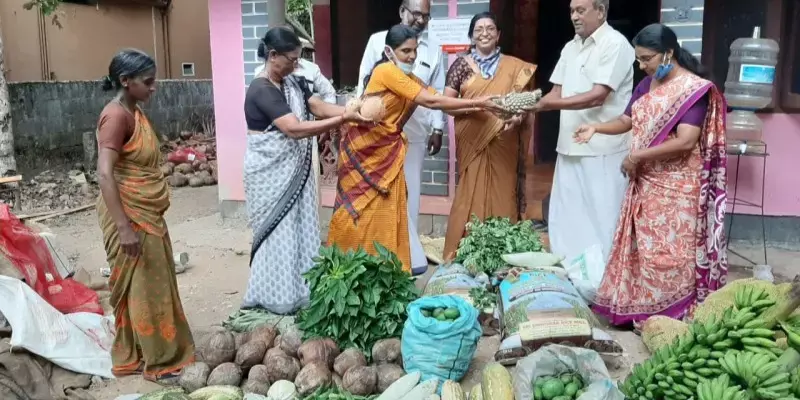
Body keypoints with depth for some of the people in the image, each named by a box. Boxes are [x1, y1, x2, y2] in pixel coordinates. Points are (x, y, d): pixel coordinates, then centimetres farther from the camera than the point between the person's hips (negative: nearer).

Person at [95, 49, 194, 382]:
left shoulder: (133, 112, 10)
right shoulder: (116, 116, -19)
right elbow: (105, 174, -25)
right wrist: (124, 227, -29)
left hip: (147, 213, 10)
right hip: (130, 216, -10)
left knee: (154, 284, 16)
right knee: (143, 287, 1)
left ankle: (137, 355, 29)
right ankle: (158, 361, 15)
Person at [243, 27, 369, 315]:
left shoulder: (293, 83, 7)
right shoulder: (261, 91, -21)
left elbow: (320, 107, -1)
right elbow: (295, 129, -29)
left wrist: (353, 111, -18)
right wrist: (342, 120, -29)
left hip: (293, 168, 8)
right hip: (270, 170, -8)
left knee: (298, 227, 12)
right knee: (278, 232, 1)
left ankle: (297, 290, 25)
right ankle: (276, 297, 16)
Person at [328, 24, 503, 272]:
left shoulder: (410, 79, 10)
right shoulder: (386, 71, -17)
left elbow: (440, 103, 3)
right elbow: (431, 101, -19)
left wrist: (481, 107, -6)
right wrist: (477, 102, -16)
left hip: (388, 147, 7)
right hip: (364, 145, -7)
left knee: (387, 211, 6)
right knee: (358, 209, 3)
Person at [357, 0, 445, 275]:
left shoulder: (433, 51, 10)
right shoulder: (378, 41, 2)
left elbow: (437, 93, 12)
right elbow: (364, 82, 2)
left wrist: (437, 129, 7)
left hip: (415, 132, 3)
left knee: (409, 192, 8)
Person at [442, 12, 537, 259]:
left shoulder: (515, 67, 7)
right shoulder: (461, 64, 5)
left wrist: (518, 117, -15)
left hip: (503, 144, 1)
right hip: (472, 143, -1)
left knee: (502, 196, 4)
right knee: (471, 196, 1)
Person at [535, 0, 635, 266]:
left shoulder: (615, 44, -9)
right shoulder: (571, 47, 15)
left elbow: (597, 96, -19)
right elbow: (557, 94, 12)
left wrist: (546, 104, -24)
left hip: (603, 149, -7)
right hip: (571, 145, 8)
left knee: (599, 219, 1)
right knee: (565, 216, 12)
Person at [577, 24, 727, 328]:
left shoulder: (695, 89, -15)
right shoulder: (647, 84, 9)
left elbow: (685, 142, -22)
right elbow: (627, 121, 15)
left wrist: (636, 157, -19)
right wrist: (596, 128, -4)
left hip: (676, 188, -7)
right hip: (645, 182, 8)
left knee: (670, 251, 0)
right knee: (642, 247, 13)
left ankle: (671, 315, 13)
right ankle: (641, 307, 26)